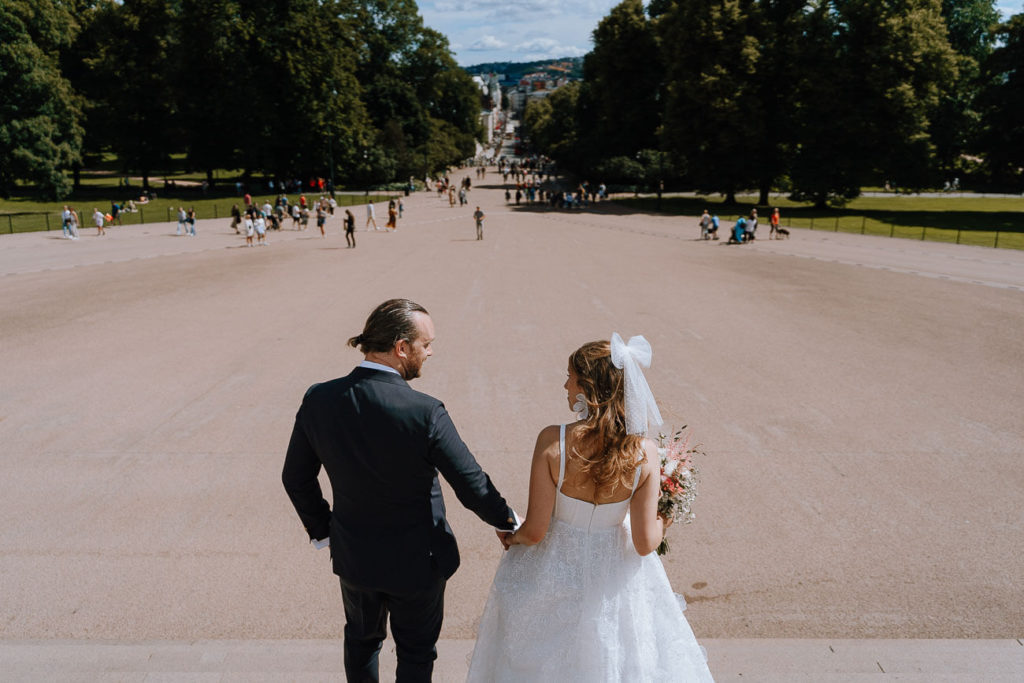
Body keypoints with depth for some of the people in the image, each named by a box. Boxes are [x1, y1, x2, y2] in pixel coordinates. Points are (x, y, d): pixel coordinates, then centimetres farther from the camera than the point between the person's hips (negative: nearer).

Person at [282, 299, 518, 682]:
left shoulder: (318, 400, -15)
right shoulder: (425, 413, -29)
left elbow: (296, 478, -3)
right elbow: (473, 487, -21)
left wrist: (322, 529, 14)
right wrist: (508, 522, -1)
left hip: (353, 556, 4)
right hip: (417, 561, -4)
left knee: (362, 638, 31)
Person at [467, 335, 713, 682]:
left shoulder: (553, 441, -26)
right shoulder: (644, 452, -20)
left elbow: (535, 531, -19)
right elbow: (645, 543, -15)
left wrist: (511, 537, 3)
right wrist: (662, 525, 7)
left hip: (554, 572, -1)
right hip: (614, 581, 2)